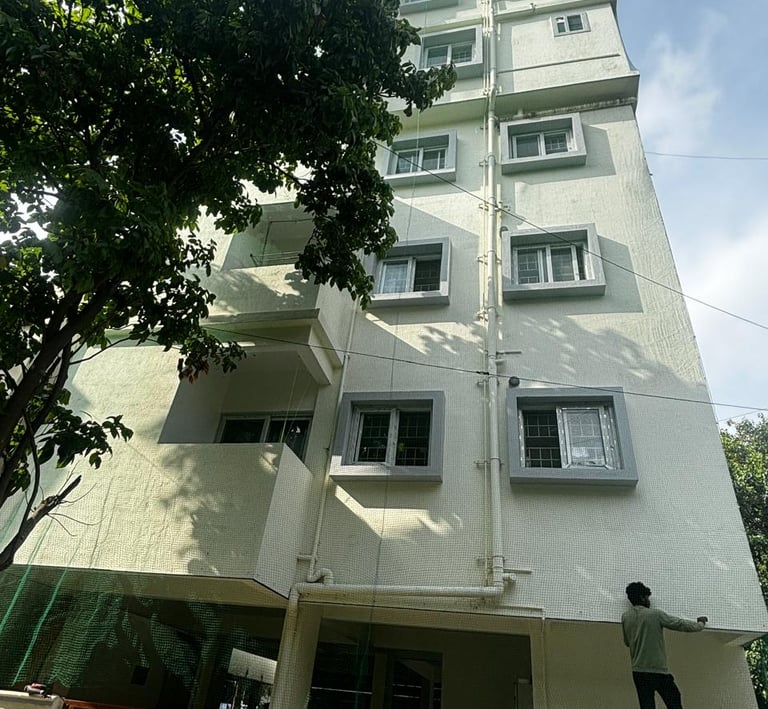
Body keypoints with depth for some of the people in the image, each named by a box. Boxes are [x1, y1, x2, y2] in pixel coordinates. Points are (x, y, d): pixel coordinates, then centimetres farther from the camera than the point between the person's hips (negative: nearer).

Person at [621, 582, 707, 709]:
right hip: (658, 670, -3)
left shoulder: (625, 617, 3)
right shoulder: (655, 614, -10)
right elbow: (681, 624, 0)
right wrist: (701, 624, 18)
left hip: (638, 671, 4)